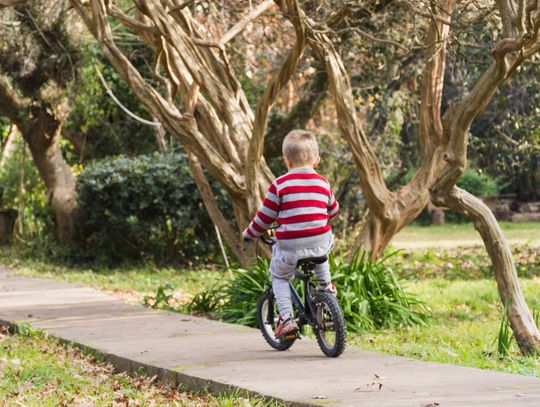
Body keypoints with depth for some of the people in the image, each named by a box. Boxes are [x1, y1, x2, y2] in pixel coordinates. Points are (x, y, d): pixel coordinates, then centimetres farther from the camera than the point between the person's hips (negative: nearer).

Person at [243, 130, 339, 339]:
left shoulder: (280, 185, -6)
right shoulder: (323, 183, 6)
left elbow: (264, 217, -1)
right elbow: (333, 211, 23)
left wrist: (249, 234, 18)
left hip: (290, 247, -3)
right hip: (320, 243, 3)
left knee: (279, 276, 19)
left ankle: (286, 318, 4)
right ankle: (325, 285, 36)